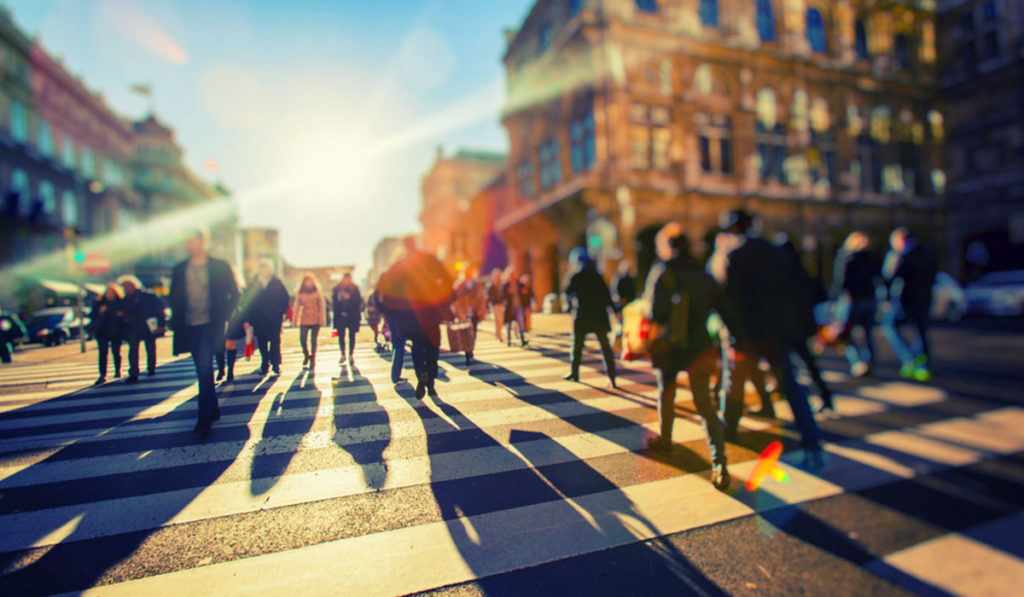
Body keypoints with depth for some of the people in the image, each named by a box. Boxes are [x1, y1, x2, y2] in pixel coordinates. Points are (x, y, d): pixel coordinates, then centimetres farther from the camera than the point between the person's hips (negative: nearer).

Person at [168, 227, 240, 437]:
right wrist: (178, 320, 4)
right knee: (203, 371, 12)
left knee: (204, 369, -13)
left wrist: (222, 317, -5)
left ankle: (204, 418, -8)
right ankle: (213, 410, 26)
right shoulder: (180, 269, 10)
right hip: (189, 327, 5)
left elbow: (234, 295, 2)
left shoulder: (220, 267, -1)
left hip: (210, 325, -4)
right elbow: (173, 297, 17)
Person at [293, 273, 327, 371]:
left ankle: (312, 361, 15)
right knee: (302, 340, -7)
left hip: (315, 321, -1)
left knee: (314, 341, 2)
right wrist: (295, 322, 2)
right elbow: (296, 308, 7)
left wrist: (322, 320, -4)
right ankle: (306, 355, 23)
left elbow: (322, 307, 2)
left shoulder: (318, 293, 4)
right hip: (304, 321, 1)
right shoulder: (300, 294, 7)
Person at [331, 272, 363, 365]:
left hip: (352, 316, -1)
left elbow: (358, 301, -4)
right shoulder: (337, 289, 3)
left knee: (352, 335, 3)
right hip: (341, 316, 1)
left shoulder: (355, 288, 0)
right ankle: (343, 355, 17)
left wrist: (349, 298, -18)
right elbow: (334, 301, 5)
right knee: (341, 335, 2)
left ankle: (351, 355, 12)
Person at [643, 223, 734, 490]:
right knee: (704, 403, 1)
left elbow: (654, 313, -16)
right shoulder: (704, 276, 4)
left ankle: (665, 440, 38)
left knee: (666, 393, 21)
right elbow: (725, 311, 3)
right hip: (699, 347, 2)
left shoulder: (661, 272, -7)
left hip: (667, 347, -2)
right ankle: (719, 463, -9)